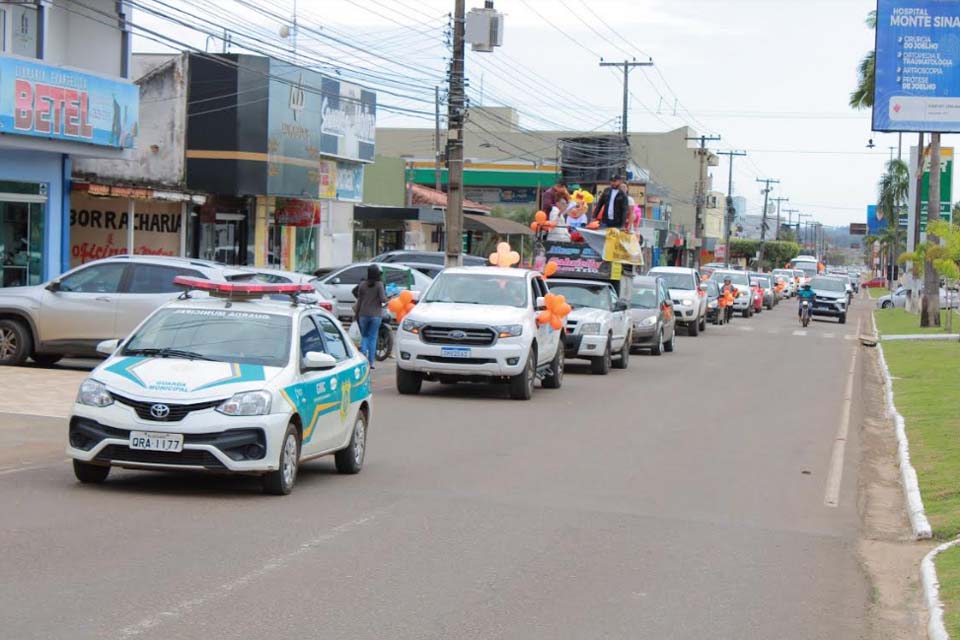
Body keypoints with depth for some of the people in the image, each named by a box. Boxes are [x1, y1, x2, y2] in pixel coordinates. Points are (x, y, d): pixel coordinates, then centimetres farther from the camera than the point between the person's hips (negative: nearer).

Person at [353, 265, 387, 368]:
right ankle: (371, 362, 3)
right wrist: (385, 296, 7)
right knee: (373, 337, 5)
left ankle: (363, 351, -10)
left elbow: (359, 300, 3)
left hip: (363, 314, 2)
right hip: (376, 315, -2)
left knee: (364, 335, 17)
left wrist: (356, 313, 12)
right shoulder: (379, 284, -10)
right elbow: (383, 299, -15)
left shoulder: (362, 285, -1)